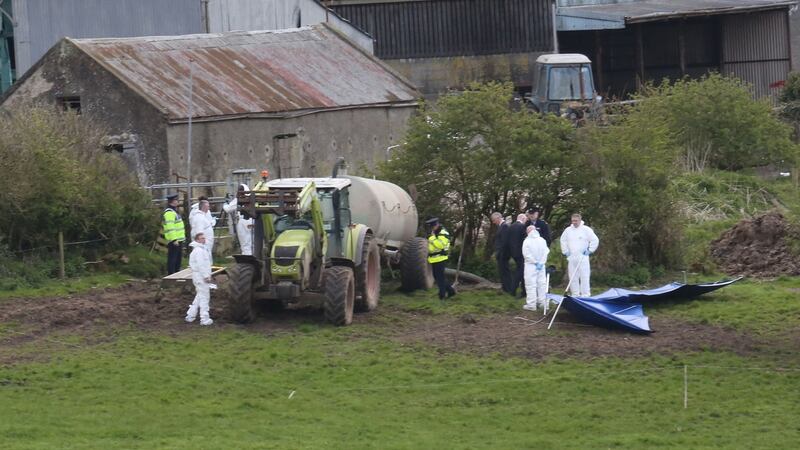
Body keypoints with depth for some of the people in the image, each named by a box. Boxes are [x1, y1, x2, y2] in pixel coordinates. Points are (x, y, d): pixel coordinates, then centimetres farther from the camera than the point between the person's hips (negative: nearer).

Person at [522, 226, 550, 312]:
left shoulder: (527, 241, -11)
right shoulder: (542, 240, 2)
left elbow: (527, 254, -14)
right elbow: (545, 252, -2)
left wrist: (535, 262, -8)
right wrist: (540, 263, -5)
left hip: (530, 266, -5)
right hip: (542, 266, 5)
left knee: (531, 285, -2)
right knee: (542, 283, 12)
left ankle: (531, 304, -4)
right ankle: (543, 303, 14)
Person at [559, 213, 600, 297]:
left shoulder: (586, 230, -3)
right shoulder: (568, 230, 9)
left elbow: (595, 240, 0)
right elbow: (563, 240, 22)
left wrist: (589, 250, -4)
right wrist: (565, 251, 12)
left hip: (582, 258, -4)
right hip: (571, 258, 4)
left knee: (584, 277, -8)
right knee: (573, 277, 5)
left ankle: (585, 295, -8)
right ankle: (575, 294, 12)